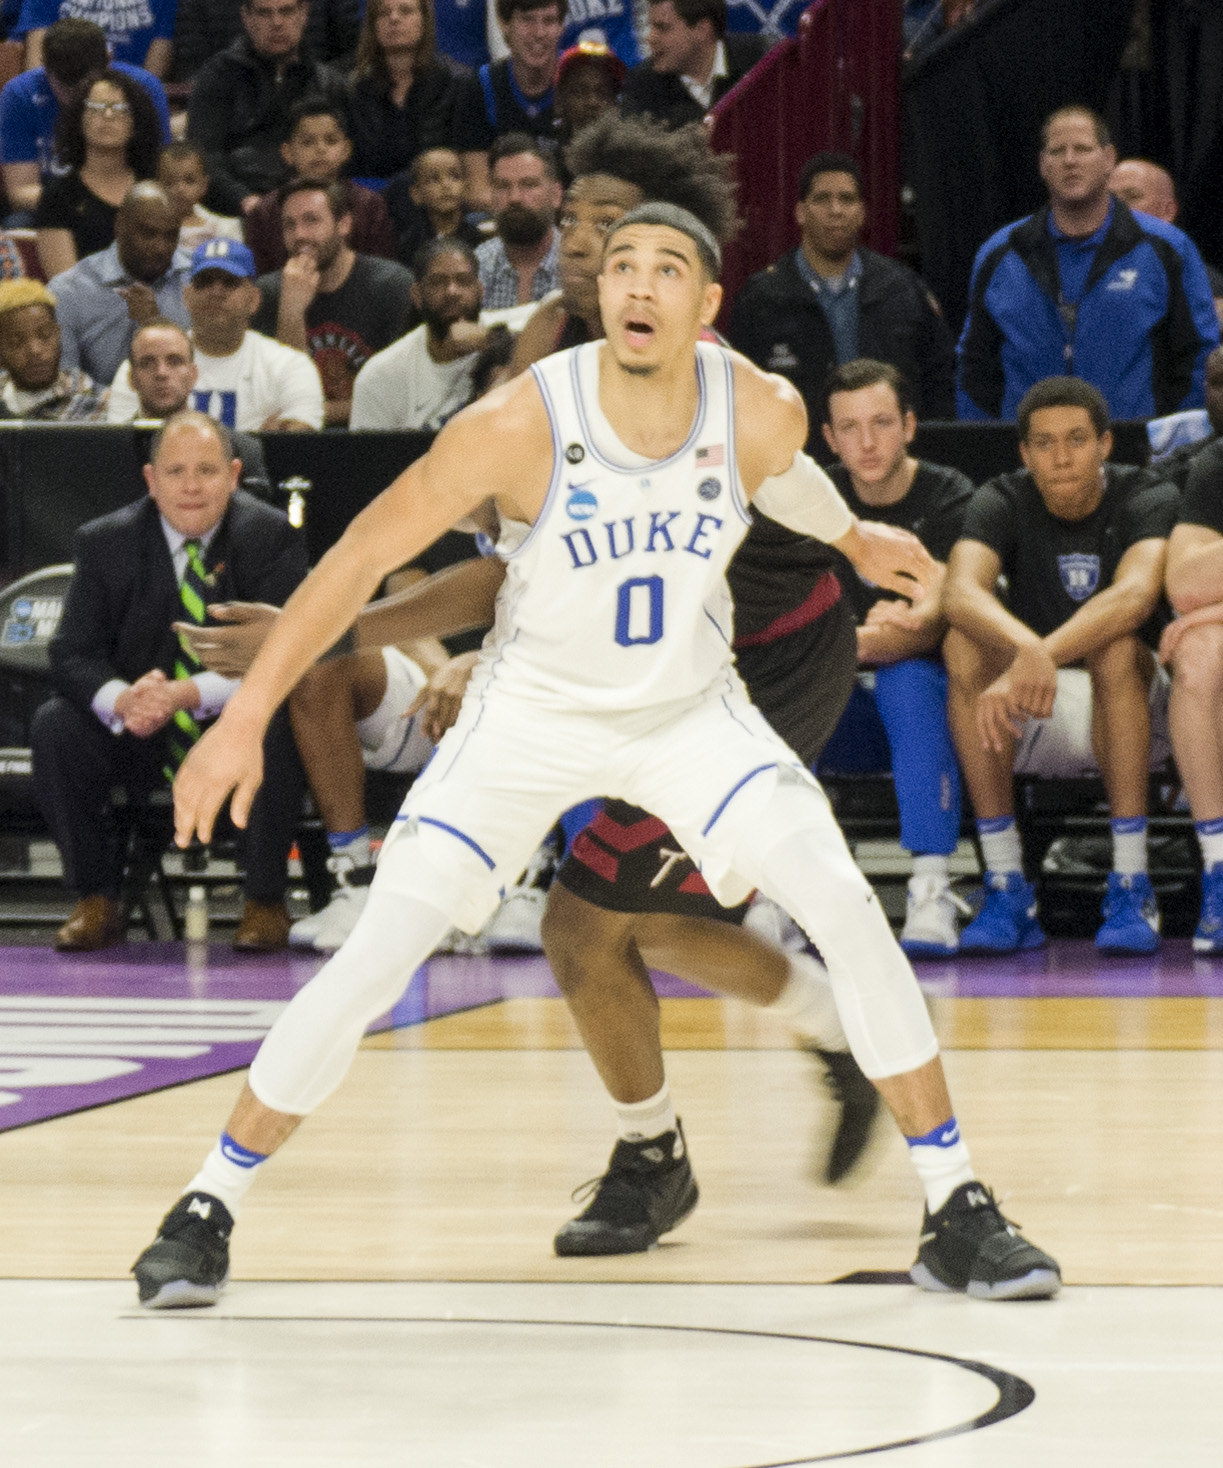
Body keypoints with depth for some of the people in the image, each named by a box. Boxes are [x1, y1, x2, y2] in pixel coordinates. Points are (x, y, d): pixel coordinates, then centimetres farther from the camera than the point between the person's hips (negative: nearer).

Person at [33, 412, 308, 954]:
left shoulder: (270, 537, -8)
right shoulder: (105, 542, -2)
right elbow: (72, 653, -8)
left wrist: (191, 694, -36)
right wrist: (120, 701, -33)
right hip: (140, 741, 2)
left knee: (273, 725, -35)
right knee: (55, 723, -24)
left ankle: (265, 903, -17)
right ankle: (96, 901, -8)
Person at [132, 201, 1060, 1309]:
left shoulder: (764, 413, -18)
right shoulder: (520, 423, -26)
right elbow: (363, 555, -18)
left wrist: (854, 540, 29)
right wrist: (246, 718, -21)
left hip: (690, 709, 2)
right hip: (533, 711, -2)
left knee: (848, 909, -14)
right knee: (377, 955, -11)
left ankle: (957, 1214, -2)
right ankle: (207, 1210, 4)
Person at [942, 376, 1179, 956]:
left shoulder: (1147, 500, -12)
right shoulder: (1002, 503, -6)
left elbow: (1134, 594, -34)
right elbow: (960, 593, -27)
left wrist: (1035, 662, -49)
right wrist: (1026, 648, -49)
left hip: (1121, 714, -2)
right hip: (1029, 725, 2)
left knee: (1118, 649, -34)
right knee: (964, 645, -27)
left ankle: (1131, 887, -32)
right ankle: (1006, 887, -28)